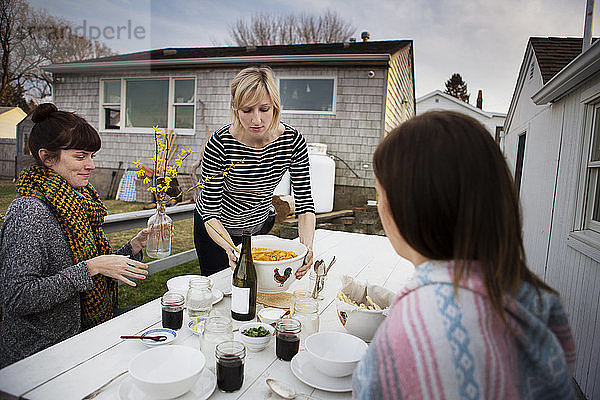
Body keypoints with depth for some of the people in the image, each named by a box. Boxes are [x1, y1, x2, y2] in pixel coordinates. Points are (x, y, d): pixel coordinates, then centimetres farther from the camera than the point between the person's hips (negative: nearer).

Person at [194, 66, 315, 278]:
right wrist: (230, 249, -46)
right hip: (218, 228, -2)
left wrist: (307, 245, -39)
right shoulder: (219, 144, -32)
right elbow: (211, 212, -28)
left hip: (260, 225, 3)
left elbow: (304, 202, -22)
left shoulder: (293, 140, -24)